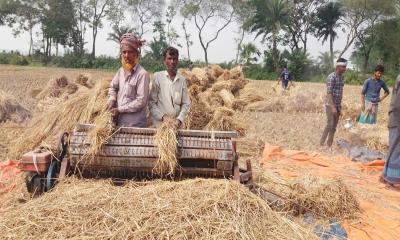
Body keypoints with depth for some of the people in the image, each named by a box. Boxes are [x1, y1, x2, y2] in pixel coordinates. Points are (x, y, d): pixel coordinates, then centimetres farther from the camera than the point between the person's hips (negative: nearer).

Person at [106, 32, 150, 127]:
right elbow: (113, 87, 22)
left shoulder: (142, 74, -16)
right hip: (119, 121, 6)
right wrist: (112, 99, 2)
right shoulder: (121, 70, 6)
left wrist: (119, 109, -15)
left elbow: (141, 101, -18)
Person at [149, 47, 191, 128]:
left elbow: (186, 103, 5)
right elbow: (151, 102, -3)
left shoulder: (182, 79, 4)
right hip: (160, 123, -2)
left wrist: (180, 119, -8)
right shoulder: (157, 76, -2)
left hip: (176, 124, 2)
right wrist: (162, 116, -12)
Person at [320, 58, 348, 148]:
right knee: (330, 124, -11)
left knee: (334, 126, 8)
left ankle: (329, 144, 15)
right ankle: (322, 143, -1)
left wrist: (339, 106, 15)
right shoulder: (331, 77, -15)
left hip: (338, 105, 8)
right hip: (330, 105, -8)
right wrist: (333, 107, -23)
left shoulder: (342, 77, 10)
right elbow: (329, 93, -19)